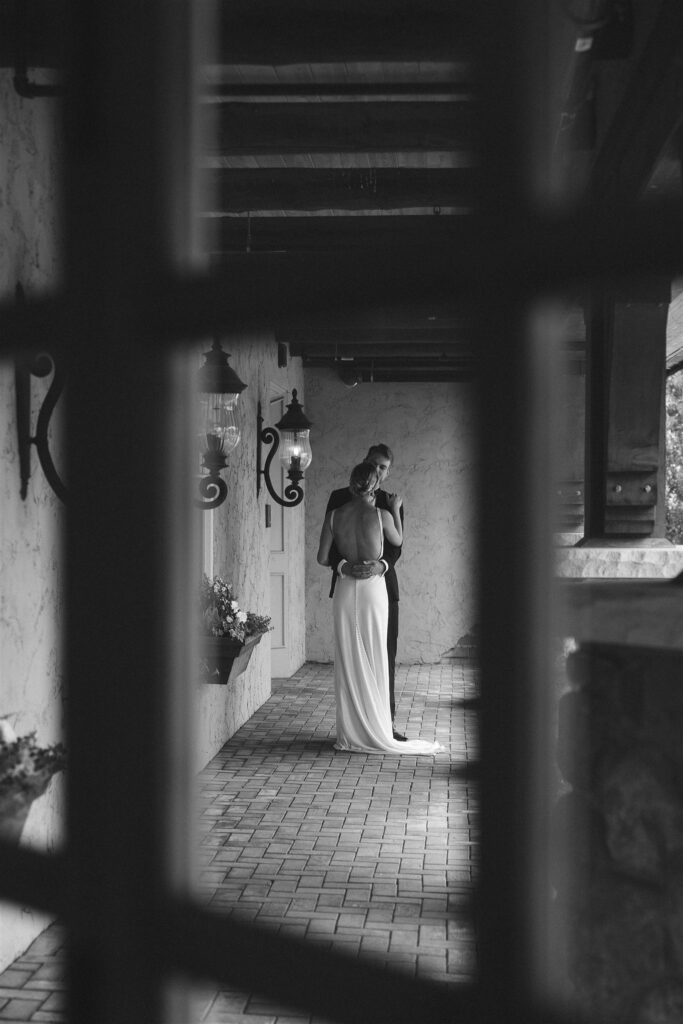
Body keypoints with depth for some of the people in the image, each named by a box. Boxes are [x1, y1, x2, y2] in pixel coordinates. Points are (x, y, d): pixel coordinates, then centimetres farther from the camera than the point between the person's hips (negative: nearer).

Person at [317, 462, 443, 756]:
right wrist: (396, 511, 24)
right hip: (373, 588, -2)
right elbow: (398, 541, 12)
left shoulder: (334, 515, -4)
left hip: (345, 589, 2)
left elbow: (322, 558, 0)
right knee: (374, 662, 5)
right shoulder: (381, 515, -9)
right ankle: (376, 733, 8)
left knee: (347, 662, 7)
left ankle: (349, 734, 9)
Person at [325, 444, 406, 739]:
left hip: (382, 585, 1)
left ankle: (385, 723, 9)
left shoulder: (391, 503, 9)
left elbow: (395, 546, -1)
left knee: (385, 657, 3)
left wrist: (382, 565, -22)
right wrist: (342, 566, -22)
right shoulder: (339, 498, 5)